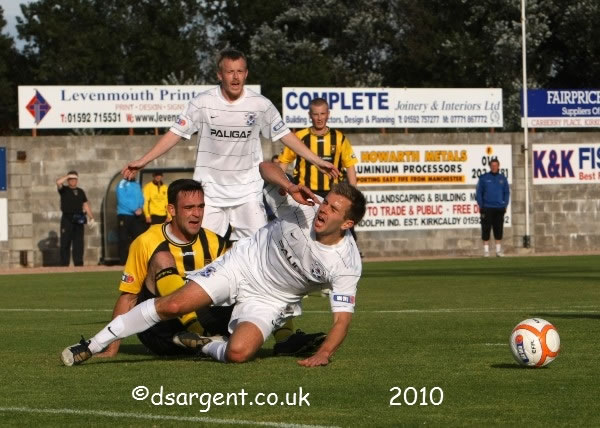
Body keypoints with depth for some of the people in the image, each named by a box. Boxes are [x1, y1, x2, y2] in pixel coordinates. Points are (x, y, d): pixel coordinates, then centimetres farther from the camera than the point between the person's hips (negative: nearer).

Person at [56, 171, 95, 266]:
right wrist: (67, 176, -5)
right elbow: (58, 182, -15)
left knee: (78, 243, 3)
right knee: (65, 243, -5)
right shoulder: (64, 190, 5)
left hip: (78, 220, 4)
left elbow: (85, 205, 17)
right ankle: (64, 264, -4)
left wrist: (91, 217, 9)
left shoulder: (80, 192, 17)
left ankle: (78, 263, 5)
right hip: (67, 218, -4)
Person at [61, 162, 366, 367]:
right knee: (174, 304, -15)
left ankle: (204, 346, 9)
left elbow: (343, 317, -19)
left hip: (269, 300, -1)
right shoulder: (304, 207, -19)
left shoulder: (346, 263, -22)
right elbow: (266, 168, -14)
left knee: (238, 353, -28)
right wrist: (288, 185, -36)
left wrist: (324, 353, -37)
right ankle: (93, 346, -4)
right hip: (243, 263, 1)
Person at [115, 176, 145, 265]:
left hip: (136, 215, 6)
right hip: (124, 215, -6)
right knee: (124, 239, -3)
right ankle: (123, 260, 2)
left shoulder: (137, 184, 14)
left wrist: (140, 208, -8)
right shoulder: (122, 184, -6)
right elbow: (123, 200, -15)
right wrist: (134, 210, -16)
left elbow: (141, 198, 12)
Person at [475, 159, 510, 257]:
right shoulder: (484, 178, 2)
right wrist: (481, 205, -5)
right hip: (487, 208, -2)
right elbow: (478, 192, 3)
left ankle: (499, 250, 11)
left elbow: (506, 193, 12)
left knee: (499, 230, 4)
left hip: (499, 208, 2)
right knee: (486, 229, -4)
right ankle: (486, 250, 0)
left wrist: (505, 205, 1)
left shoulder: (502, 178, 10)